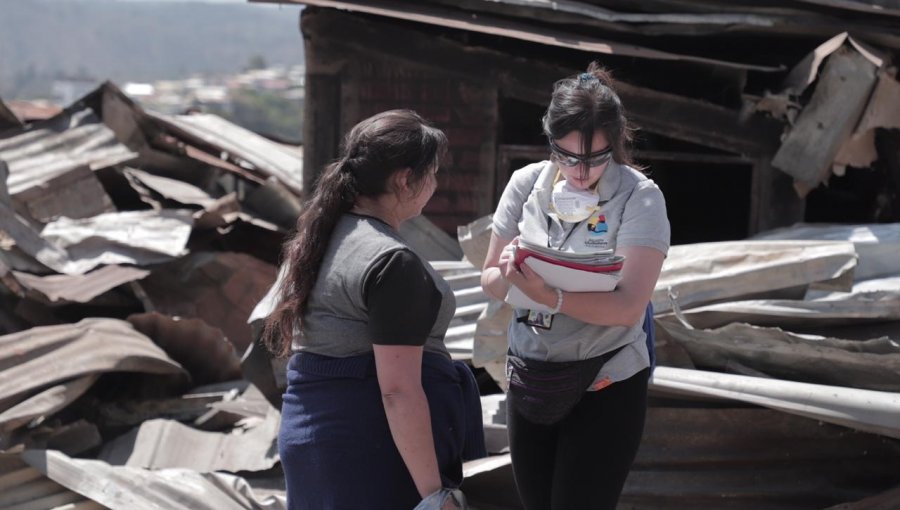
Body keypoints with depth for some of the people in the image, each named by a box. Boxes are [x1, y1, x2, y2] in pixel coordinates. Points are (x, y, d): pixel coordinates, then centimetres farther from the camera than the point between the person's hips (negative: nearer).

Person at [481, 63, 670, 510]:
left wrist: (549, 297, -34)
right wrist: (510, 272, -21)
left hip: (605, 385, -4)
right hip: (528, 379, 4)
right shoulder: (527, 184, -2)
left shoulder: (639, 198, -13)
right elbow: (490, 282, 2)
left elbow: (628, 307, -21)